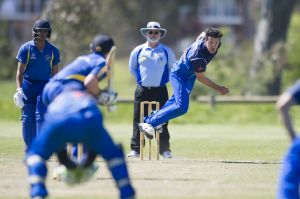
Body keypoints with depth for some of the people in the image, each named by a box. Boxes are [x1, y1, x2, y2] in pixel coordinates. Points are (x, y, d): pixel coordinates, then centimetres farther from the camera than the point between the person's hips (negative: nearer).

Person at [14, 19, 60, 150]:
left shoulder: (53, 51, 1)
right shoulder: (26, 48, -4)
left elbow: (55, 73, 7)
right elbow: (20, 71, -5)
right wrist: (19, 90, -15)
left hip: (45, 86, 0)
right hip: (28, 85, 0)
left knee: (41, 116, -12)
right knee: (28, 118, -1)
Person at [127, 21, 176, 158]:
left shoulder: (167, 52, 4)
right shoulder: (138, 51, 5)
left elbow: (173, 69, 14)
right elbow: (132, 68, 17)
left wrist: (163, 79, 6)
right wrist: (141, 79, 10)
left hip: (160, 90, -1)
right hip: (142, 90, 1)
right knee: (138, 120, -1)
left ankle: (165, 150, 4)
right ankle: (135, 149, 3)